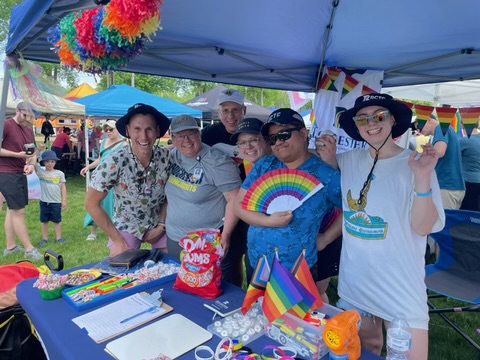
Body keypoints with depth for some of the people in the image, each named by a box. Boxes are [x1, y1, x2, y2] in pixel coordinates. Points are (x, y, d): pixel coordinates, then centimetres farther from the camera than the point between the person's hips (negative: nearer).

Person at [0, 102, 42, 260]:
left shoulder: (29, 129, 12)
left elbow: (33, 151, 15)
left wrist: (31, 164, -4)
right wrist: (17, 155, -19)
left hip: (20, 173, 8)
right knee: (18, 211, -5)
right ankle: (29, 249, 2)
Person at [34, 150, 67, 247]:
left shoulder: (60, 174, -1)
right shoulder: (41, 172, -1)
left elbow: (63, 187, 2)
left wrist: (64, 200, 0)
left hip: (56, 202, -1)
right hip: (44, 202, 1)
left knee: (57, 221, 9)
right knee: (44, 221, 11)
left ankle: (58, 237, 19)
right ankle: (44, 238, 21)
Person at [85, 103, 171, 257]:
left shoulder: (166, 156, -16)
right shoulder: (114, 162, -25)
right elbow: (92, 203, -16)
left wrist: (161, 225, -8)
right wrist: (118, 240, -14)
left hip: (159, 224, 3)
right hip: (126, 227, -2)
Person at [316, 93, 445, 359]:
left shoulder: (414, 164, -11)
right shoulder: (349, 160, -1)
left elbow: (423, 227, -14)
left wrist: (422, 178, -29)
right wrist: (328, 157, -4)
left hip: (401, 287, -3)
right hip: (354, 281, 4)